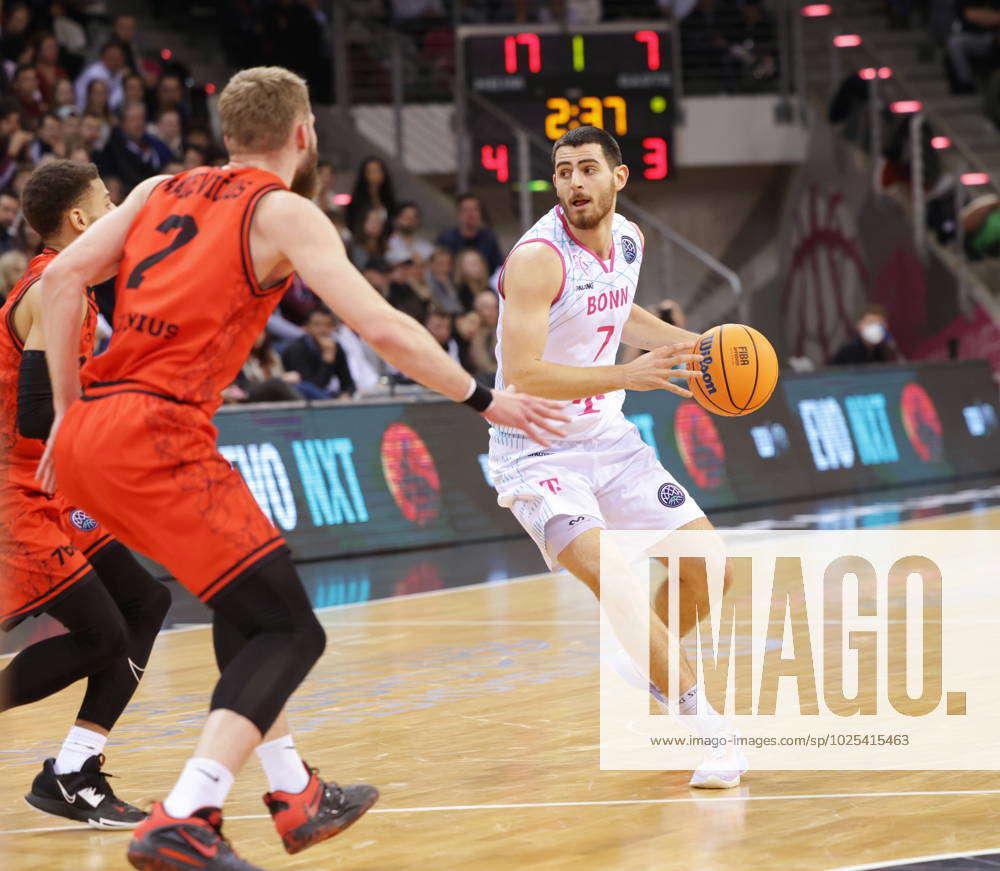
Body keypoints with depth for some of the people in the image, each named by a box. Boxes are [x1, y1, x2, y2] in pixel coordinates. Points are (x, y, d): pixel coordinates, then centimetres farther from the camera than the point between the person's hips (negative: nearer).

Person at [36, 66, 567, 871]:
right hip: (156, 437, -8)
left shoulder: (162, 190, 19)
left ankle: (296, 796, 30)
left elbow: (62, 277, 11)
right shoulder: (284, 212, 1)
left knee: (246, 603, 25)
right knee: (290, 632, -3)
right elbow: (383, 330, -7)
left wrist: (69, 410, 14)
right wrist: (484, 400, 4)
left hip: (84, 440, 8)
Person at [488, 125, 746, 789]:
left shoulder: (629, 239, 3)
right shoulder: (538, 258, -22)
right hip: (538, 449, -7)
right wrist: (628, 374, -37)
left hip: (608, 437, 7)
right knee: (608, 576, -28)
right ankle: (705, 721, -24)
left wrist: (688, 343, 11)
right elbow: (521, 376, -30)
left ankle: (654, 665, 32)